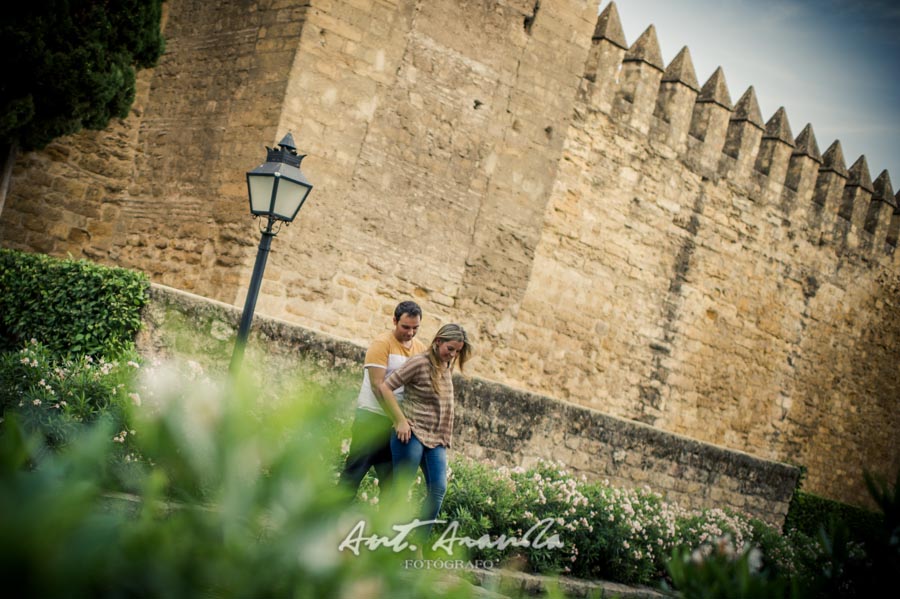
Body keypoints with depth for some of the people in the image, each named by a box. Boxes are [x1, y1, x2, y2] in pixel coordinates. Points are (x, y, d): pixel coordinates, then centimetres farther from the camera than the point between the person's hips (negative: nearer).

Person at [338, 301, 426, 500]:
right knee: (355, 469, -4)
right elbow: (377, 385, -16)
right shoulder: (382, 343, -9)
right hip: (372, 416, -5)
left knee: (390, 476, 7)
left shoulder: (421, 349, 8)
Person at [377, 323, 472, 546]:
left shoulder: (447, 367, 12)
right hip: (412, 435, -7)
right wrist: (401, 421, -15)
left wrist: (444, 438, 11)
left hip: (436, 439, 7)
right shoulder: (420, 363, -11)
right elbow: (386, 387, -13)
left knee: (438, 490, -4)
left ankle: (418, 546, 2)